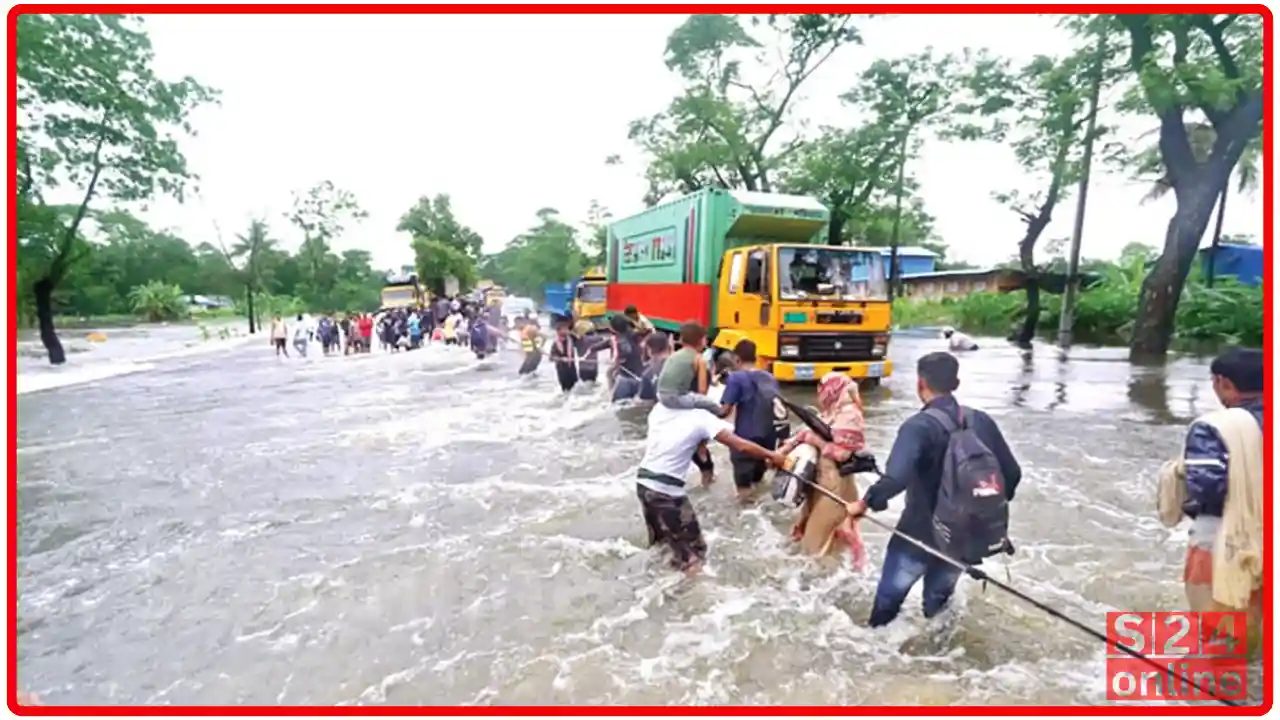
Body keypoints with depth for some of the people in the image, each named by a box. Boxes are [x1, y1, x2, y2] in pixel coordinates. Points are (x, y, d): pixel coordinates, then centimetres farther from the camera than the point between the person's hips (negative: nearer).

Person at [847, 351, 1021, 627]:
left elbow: (896, 478, -35)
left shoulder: (919, 425, -23)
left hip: (920, 533, -5)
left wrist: (865, 503, -19)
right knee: (938, 600, 27)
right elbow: (1012, 473, 5)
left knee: (889, 598, 17)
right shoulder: (981, 421, -4)